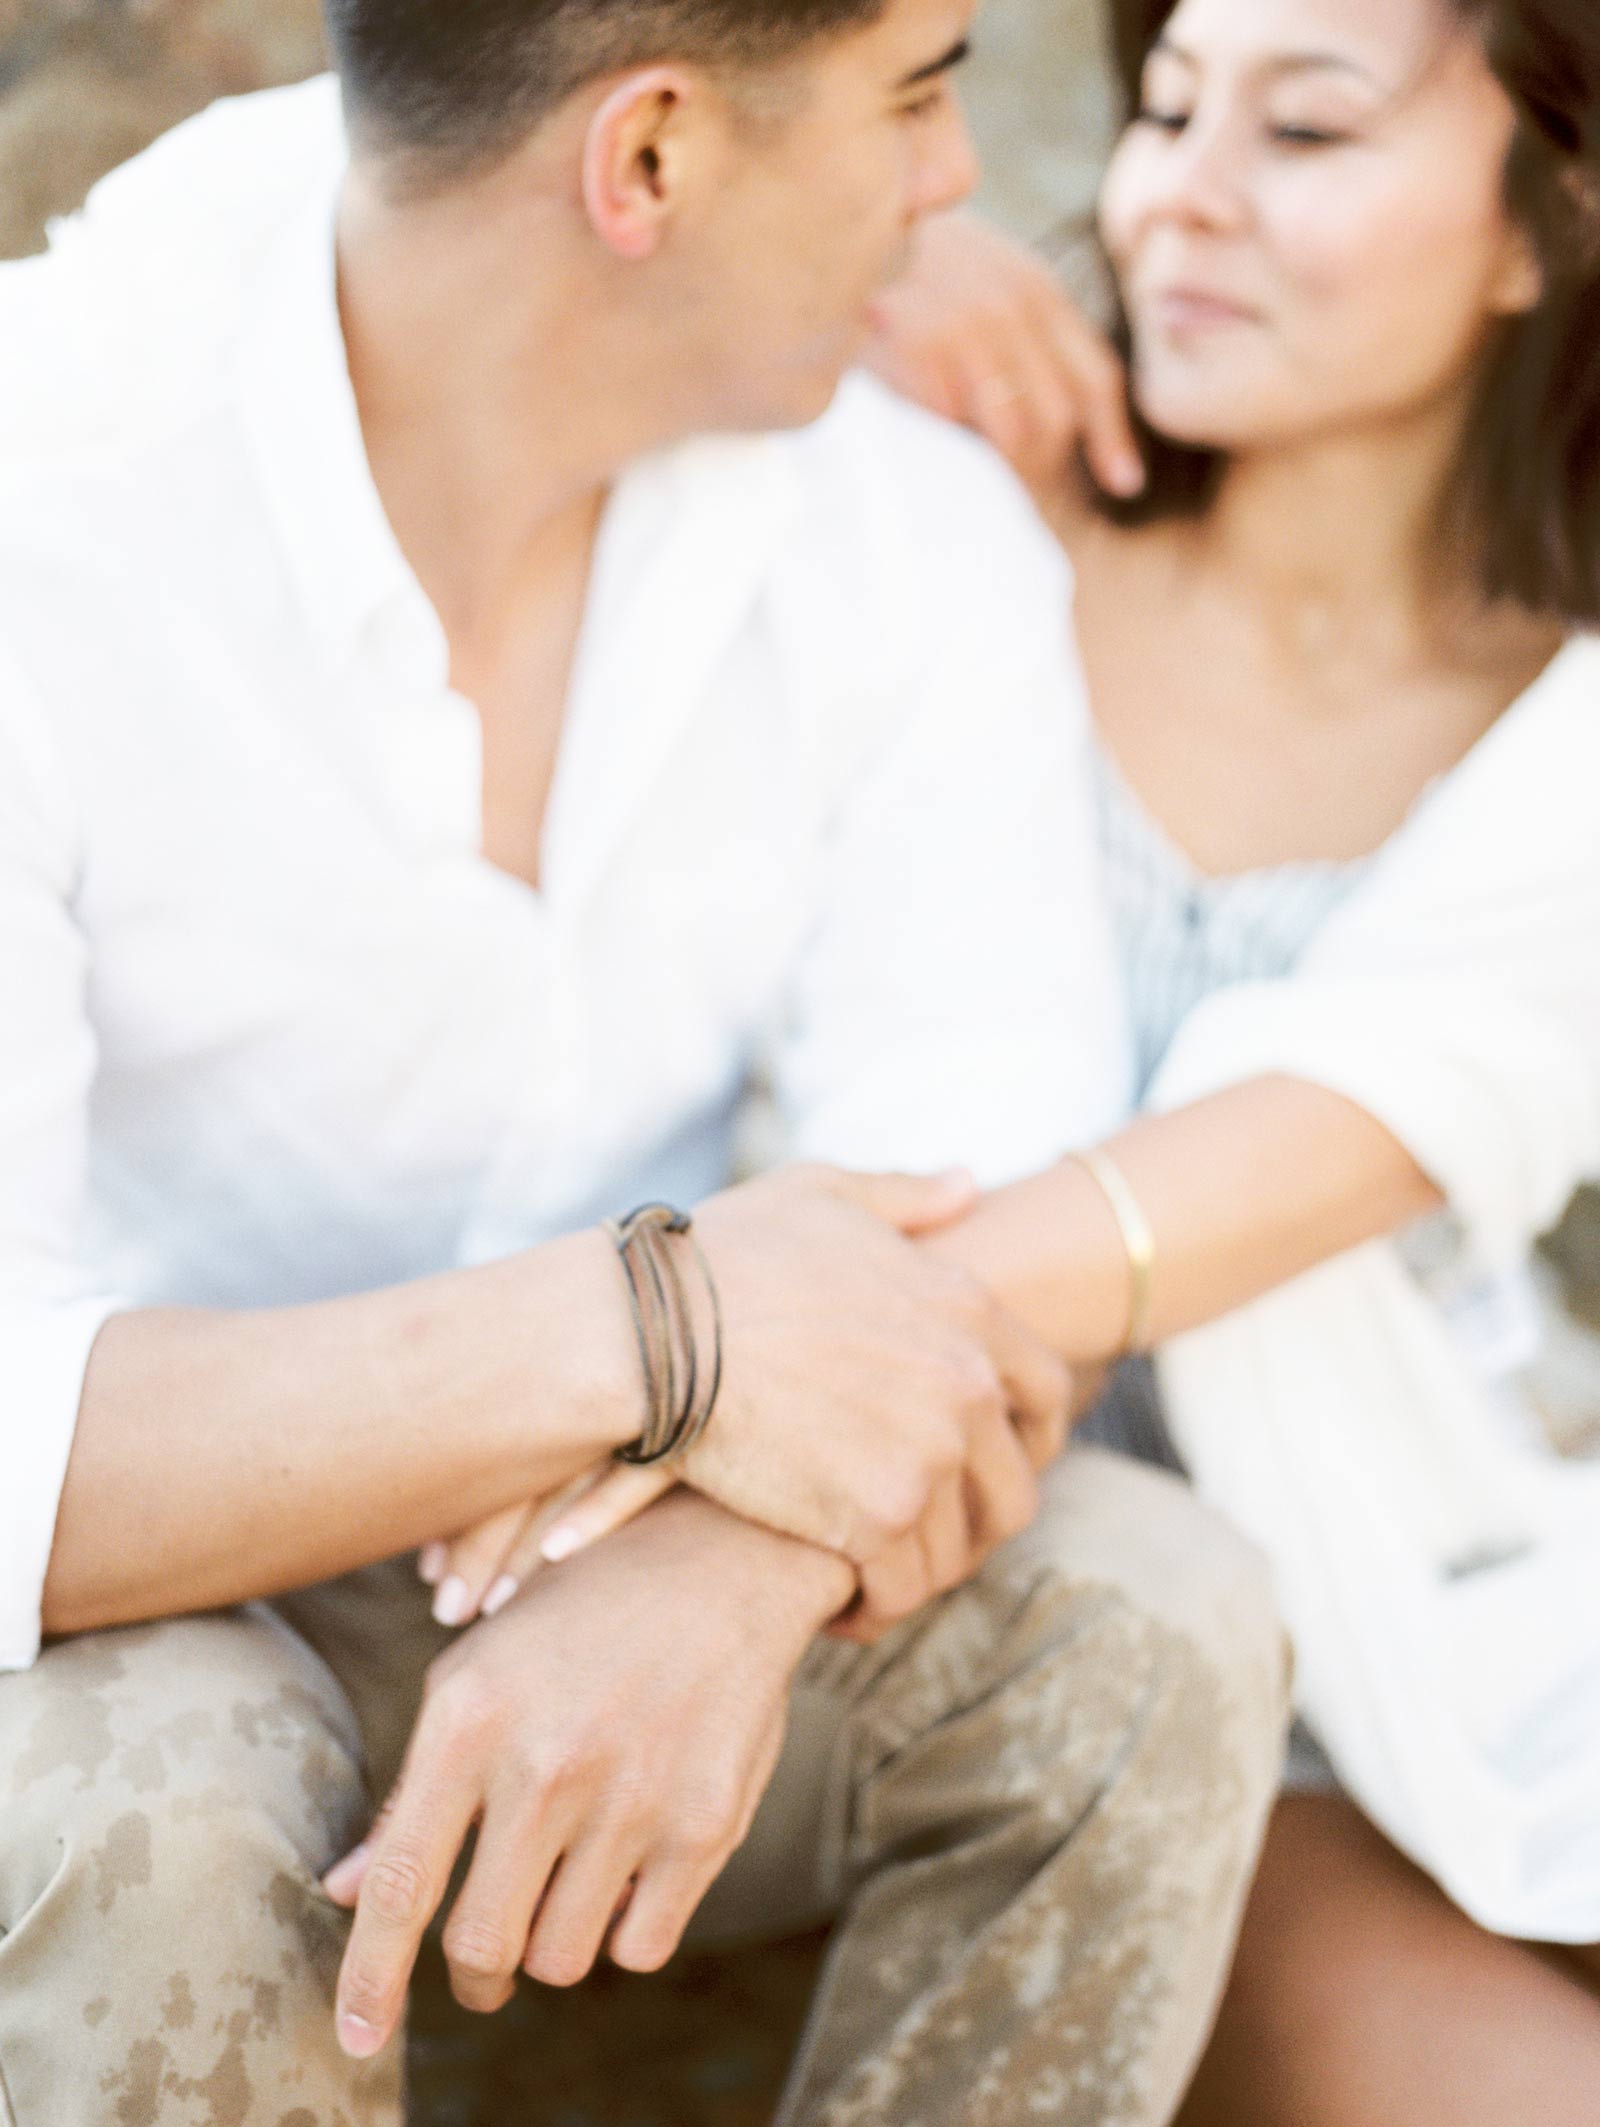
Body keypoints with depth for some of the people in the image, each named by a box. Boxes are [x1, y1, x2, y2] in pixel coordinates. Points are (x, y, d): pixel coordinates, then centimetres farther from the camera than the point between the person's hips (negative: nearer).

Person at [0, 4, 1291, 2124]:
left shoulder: (916, 536, -10)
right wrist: (647, 1332, -40)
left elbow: (968, 1277, -19)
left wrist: (721, 1576, -40)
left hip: (636, 1613, 4)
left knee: (1150, 1629, -23)